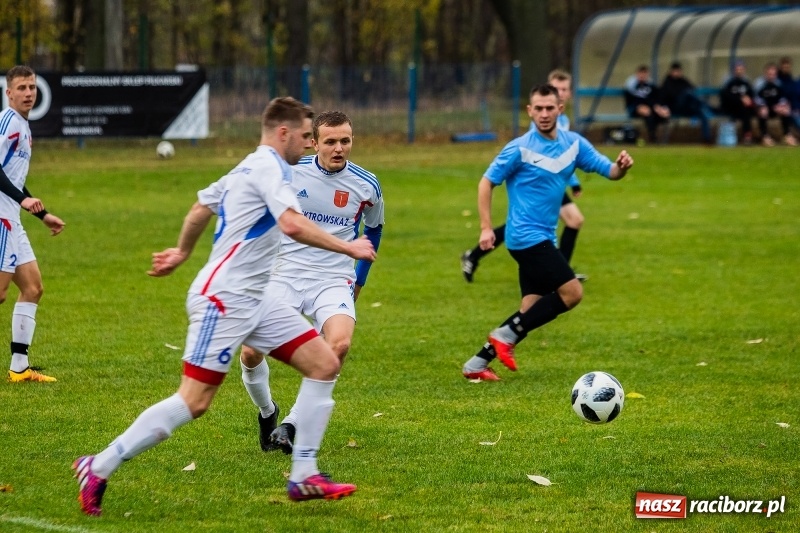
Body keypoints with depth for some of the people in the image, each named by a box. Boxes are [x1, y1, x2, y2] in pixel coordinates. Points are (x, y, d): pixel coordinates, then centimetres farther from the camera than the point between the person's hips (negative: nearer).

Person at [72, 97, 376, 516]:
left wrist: (182, 252, 46)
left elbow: (200, 207, 31)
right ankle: (98, 468, -3)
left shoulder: (249, 168, 18)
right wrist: (349, 248, -17)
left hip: (252, 301, 10)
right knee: (193, 402, -12)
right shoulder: (269, 165, -12)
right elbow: (293, 225, -27)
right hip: (223, 298, -10)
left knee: (324, 364, 2)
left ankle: (303, 476, 3)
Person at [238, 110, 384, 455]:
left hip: (334, 281, 0)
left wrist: (360, 279, 23)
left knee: (339, 344, -30)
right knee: (251, 352, -16)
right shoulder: (289, 172, -5)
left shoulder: (366, 186, -1)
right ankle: (267, 413, 17)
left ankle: (291, 425, -16)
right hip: (284, 277, 0)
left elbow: (374, 228, 20)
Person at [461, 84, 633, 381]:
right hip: (526, 236, -7)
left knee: (533, 310, 5)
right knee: (572, 292, -14)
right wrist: (486, 228, -14)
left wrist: (622, 166, -20)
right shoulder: (520, 149, -10)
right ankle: (507, 335, -7)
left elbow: (610, 172, 4)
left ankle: (477, 363, 9)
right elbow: (487, 182, -6)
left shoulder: (573, 144, 6)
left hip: (543, 239, 7)